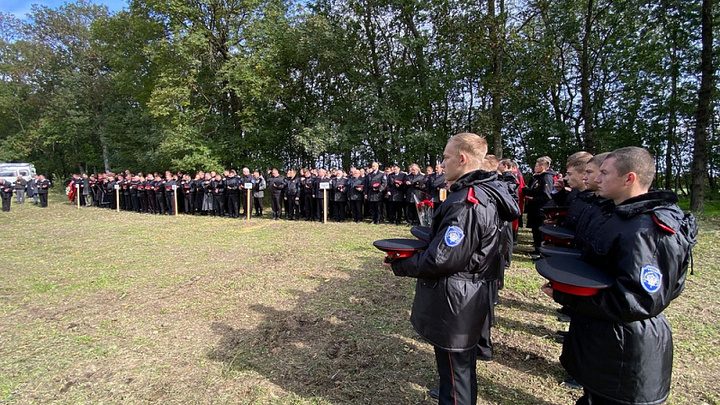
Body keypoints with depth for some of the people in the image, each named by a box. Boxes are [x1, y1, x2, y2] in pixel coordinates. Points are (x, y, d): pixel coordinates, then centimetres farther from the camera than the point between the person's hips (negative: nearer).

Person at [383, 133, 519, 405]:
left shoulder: (465, 202, -27)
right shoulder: (486, 194, 5)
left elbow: (441, 260, -26)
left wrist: (399, 266, -13)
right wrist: (430, 238, 10)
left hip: (453, 302, -10)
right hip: (471, 297, 10)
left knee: (455, 369, 10)